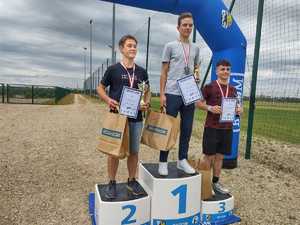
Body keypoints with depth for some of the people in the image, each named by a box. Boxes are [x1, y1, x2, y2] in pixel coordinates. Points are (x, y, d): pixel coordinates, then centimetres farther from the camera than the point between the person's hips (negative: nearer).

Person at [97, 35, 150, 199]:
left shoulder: (142, 72, 8)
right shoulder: (113, 69, -1)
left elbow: (147, 91, 18)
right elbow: (100, 88, 6)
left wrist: (146, 103, -2)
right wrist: (108, 99, -13)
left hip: (136, 118, 3)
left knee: (134, 151, 11)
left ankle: (132, 181, 28)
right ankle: (112, 183, 23)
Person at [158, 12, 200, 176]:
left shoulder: (195, 48, 16)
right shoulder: (170, 46, 2)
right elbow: (164, 72, 0)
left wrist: (196, 74, -2)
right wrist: (162, 94, -8)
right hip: (172, 94, -5)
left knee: (187, 129, 9)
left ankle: (182, 160, 23)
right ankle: (163, 161, 12)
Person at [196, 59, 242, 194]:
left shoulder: (233, 89, 11)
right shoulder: (209, 87, -5)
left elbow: (235, 105, 19)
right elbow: (198, 103, -4)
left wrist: (238, 110, -3)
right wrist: (210, 108, -20)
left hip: (227, 128, 5)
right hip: (212, 127, -5)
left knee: (220, 156, 12)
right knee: (209, 156, 2)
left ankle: (215, 182, 26)